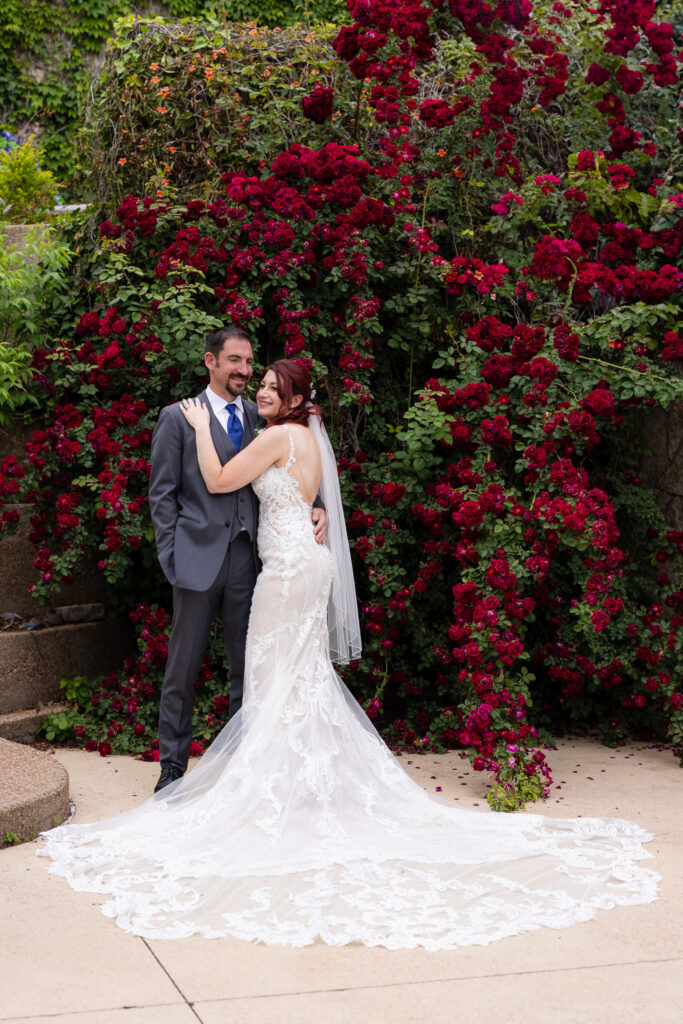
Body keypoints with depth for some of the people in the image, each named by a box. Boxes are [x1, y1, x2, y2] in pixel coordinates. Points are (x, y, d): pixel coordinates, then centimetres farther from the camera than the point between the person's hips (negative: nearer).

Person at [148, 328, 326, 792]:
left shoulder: (260, 417, 12)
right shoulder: (179, 417, 1)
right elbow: (162, 494, 0)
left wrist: (317, 508, -7)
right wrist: (173, 559, -7)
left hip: (247, 560, 3)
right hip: (198, 558, -3)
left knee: (248, 667, 7)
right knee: (183, 668, 4)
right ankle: (173, 767, 14)